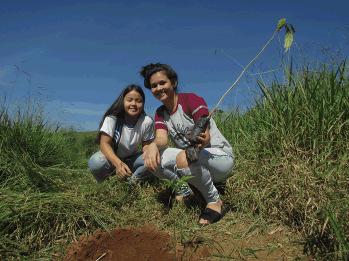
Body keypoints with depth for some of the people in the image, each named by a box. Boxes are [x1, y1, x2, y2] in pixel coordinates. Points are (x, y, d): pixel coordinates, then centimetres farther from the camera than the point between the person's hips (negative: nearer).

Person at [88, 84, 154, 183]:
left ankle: (131, 183, -2)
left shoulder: (147, 122, -17)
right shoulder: (112, 118, -21)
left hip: (131, 159, 2)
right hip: (111, 157, -2)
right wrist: (118, 163, -44)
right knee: (96, 162, -33)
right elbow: (104, 143, -27)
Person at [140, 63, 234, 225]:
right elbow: (162, 139, -16)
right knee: (153, 159, -17)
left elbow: (205, 137, -26)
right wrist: (153, 145, -40)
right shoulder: (160, 113, 3)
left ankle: (214, 201, -12)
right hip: (194, 162, 6)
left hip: (221, 157, -5)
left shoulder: (191, 99, -15)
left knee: (190, 158, -39)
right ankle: (185, 191, 3)